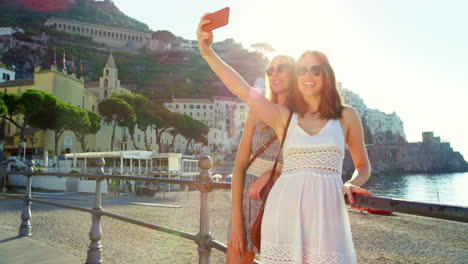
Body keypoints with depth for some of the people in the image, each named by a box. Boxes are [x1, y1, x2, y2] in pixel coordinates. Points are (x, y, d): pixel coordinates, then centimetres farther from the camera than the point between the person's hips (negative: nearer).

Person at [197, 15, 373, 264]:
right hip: (285, 210, 1)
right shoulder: (284, 116, 10)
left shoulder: (347, 116, 10)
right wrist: (208, 52, -8)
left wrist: (351, 185, -3)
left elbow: (363, 166, 19)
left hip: (325, 210, 0)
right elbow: (244, 91, -1)